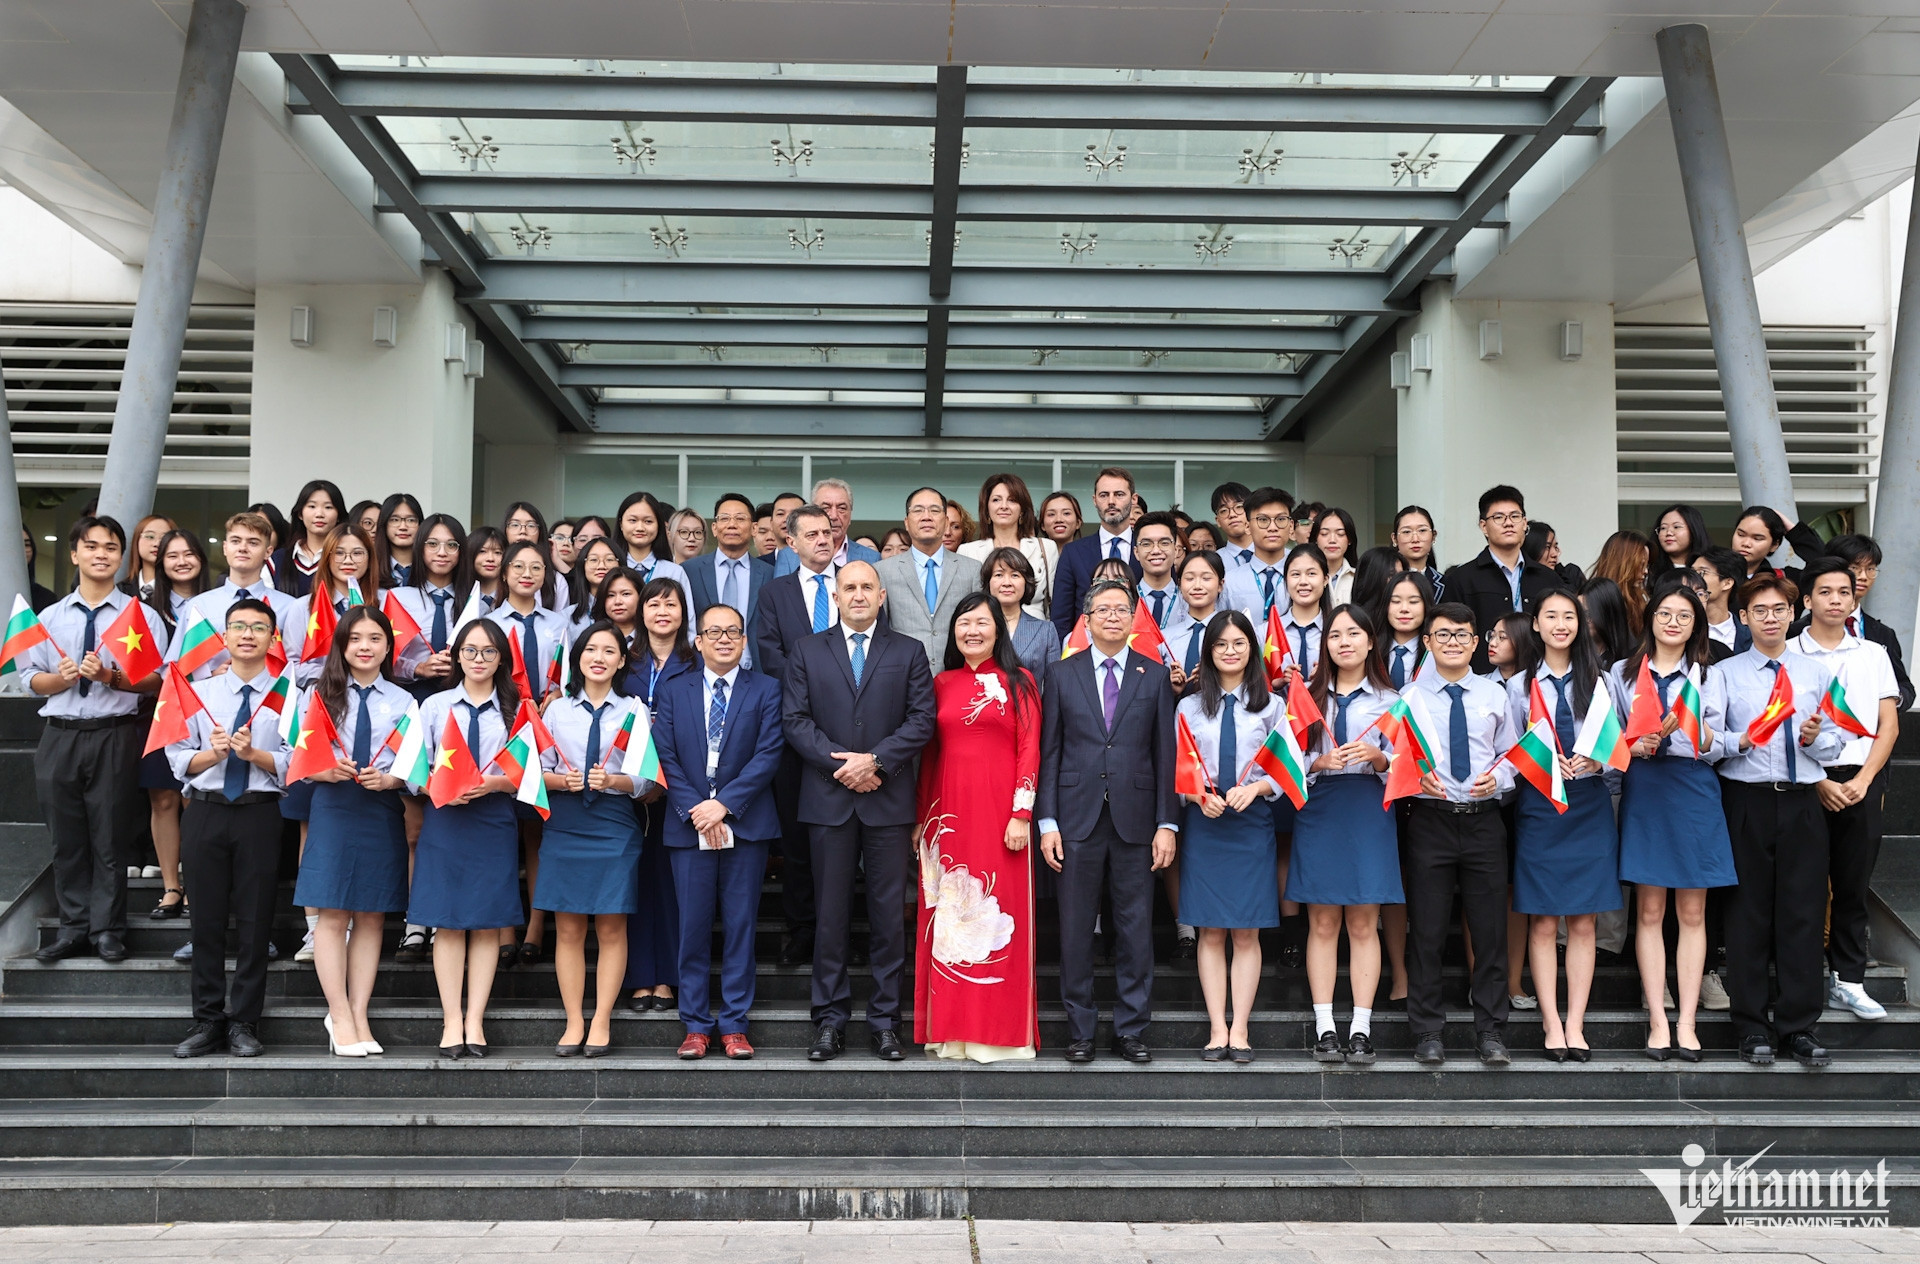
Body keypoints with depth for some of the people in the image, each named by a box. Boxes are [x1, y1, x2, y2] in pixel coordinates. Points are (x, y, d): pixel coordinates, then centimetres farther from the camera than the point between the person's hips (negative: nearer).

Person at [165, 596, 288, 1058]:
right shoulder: (198, 693, 10)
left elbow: (293, 765, -3)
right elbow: (179, 760, 7)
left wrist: (253, 753, -19)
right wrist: (213, 754, -12)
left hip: (260, 815, -2)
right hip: (205, 812, 2)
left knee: (254, 919, 2)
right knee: (207, 918, 6)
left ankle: (244, 1023, 12)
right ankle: (207, 1021, 17)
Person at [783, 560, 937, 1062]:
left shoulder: (909, 652, 9)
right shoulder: (807, 651, 11)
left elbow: (922, 719, 0)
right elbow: (794, 719, 2)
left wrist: (875, 760, -12)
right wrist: (839, 763, -10)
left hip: (888, 800, 0)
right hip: (828, 799, 0)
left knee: (888, 913, 3)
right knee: (830, 913, 4)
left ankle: (885, 1020, 12)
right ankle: (830, 1020, 13)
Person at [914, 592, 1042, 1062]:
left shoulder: (1019, 682, 4)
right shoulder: (942, 684, 12)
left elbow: (1029, 750, -2)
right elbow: (929, 753, 13)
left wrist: (1022, 814, -10)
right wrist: (921, 818, 8)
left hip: (1000, 810, -3)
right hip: (949, 810, 3)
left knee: (999, 913, -1)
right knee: (949, 917, 4)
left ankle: (999, 1031, 8)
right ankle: (951, 1030, 13)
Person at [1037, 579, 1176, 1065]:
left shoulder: (1154, 675, 7)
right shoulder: (1063, 674, 7)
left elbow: (1165, 753, 4)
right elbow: (1049, 751, 4)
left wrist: (1167, 824, -2)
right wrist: (1047, 822, -2)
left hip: (1135, 819, 0)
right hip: (1078, 819, 0)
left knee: (1136, 927, 5)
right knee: (1076, 928, 5)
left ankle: (1131, 1029, 16)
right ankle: (1080, 1029, 16)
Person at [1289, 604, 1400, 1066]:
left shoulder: (1389, 699, 9)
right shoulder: (1309, 697, 11)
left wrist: (1376, 756, -14)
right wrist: (1320, 763, -12)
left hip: (1369, 810, -1)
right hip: (1319, 810, 1)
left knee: (1363, 923, 0)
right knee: (1322, 923, 1)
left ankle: (1361, 1029, 4)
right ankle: (1324, 1027, 5)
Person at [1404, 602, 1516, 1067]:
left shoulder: (1494, 695, 10)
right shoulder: (1410, 697, 4)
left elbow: (1511, 755, 11)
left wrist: (1497, 777, -9)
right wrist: (1416, 777, -14)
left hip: (1484, 818, 2)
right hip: (1430, 819, -2)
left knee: (1490, 928, 5)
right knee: (1426, 929, 2)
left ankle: (1490, 1032, 16)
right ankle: (1427, 1033, 13)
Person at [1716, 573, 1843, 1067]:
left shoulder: (1817, 673, 12)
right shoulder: (1725, 674, 5)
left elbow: (1834, 746, 11)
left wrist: (1814, 738, -11)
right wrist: (1740, 741, -20)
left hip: (1802, 803, 2)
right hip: (1746, 800, -2)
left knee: (1804, 912, 2)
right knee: (1748, 912, 2)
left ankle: (1800, 1025, 13)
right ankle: (1752, 1025, 11)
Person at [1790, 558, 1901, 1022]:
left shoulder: (1873, 654, 12)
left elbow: (1889, 725, 7)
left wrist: (1862, 781, -6)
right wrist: (1820, 783, -11)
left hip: (1862, 783, 3)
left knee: (1853, 886, 5)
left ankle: (1848, 982, 12)